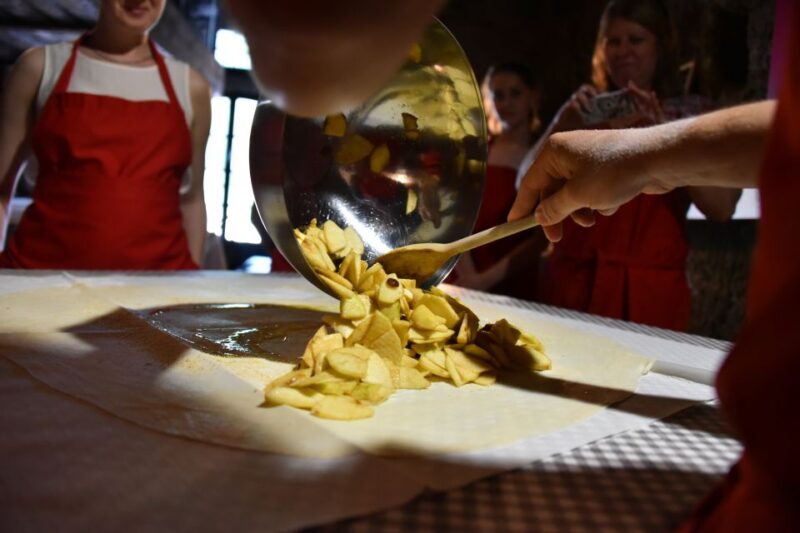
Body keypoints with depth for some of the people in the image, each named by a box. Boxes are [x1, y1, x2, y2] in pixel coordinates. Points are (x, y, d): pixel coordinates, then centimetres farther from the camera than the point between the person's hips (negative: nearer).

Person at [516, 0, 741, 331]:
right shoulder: (584, 111, 9)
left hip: (649, 289, -1)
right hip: (571, 281, 2)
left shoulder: (689, 115, 4)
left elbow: (721, 208, -7)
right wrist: (562, 127, -11)